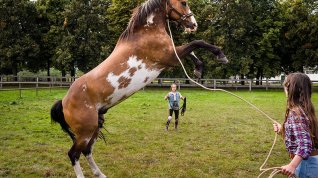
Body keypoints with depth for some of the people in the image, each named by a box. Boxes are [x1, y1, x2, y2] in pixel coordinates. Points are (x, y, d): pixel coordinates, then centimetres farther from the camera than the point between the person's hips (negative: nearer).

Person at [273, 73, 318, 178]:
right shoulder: (304, 109, 6)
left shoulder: (295, 113, -21)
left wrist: (292, 165, -38)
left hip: (306, 163, -9)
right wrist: (282, 130, 24)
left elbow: (305, 144, -29)